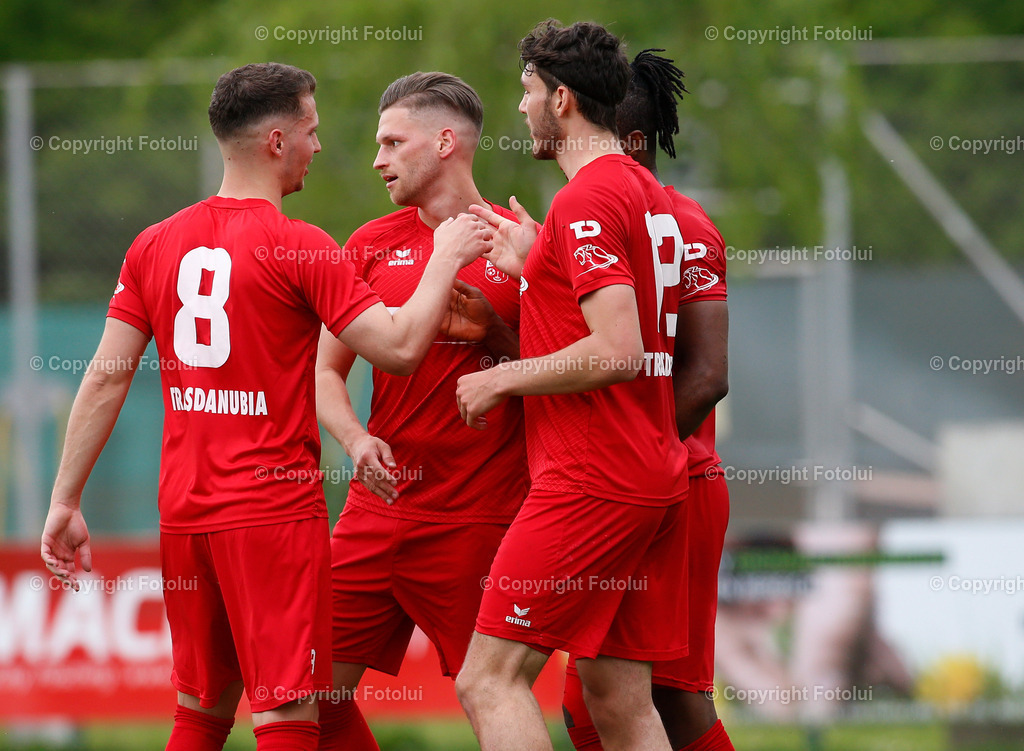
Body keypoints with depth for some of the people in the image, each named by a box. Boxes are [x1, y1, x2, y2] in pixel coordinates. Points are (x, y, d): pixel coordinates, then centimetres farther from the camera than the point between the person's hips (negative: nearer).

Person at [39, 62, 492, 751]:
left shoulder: (156, 246, 7)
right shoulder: (300, 248, -10)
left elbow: (106, 380, 7)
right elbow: (398, 347, -13)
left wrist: (66, 501, 10)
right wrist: (444, 261, 1)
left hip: (184, 511, 6)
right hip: (274, 508, -6)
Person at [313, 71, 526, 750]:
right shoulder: (373, 245, 11)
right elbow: (325, 370, 12)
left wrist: (495, 335, -16)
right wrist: (356, 439, -7)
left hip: (479, 522, -5)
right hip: (379, 510, 5)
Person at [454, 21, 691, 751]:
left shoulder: (587, 199, -14)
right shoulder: (650, 193, 17)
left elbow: (617, 353, -23)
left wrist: (501, 379, -12)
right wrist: (531, 266, 21)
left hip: (590, 484, -10)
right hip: (654, 480, 10)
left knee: (489, 680, -9)